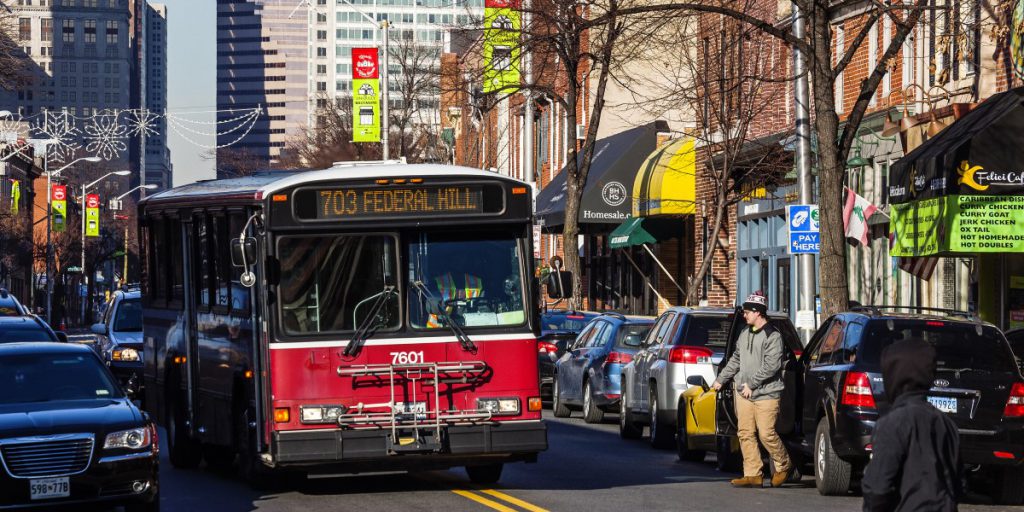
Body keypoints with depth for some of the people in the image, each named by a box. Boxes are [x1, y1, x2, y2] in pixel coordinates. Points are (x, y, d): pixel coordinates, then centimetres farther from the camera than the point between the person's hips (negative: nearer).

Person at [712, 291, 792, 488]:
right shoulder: (745, 333, 15)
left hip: (766, 394, -7)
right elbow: (735, 360, 25)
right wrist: (720, 380, 23)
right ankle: (753, 475, 5)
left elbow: (771, 366, -16)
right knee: (745, 434, 2)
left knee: (766, 433, -9)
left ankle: (784, 465, 13)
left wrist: (752, 384, -17)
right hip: (744, 394, 7)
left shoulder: (772, 336, -9)